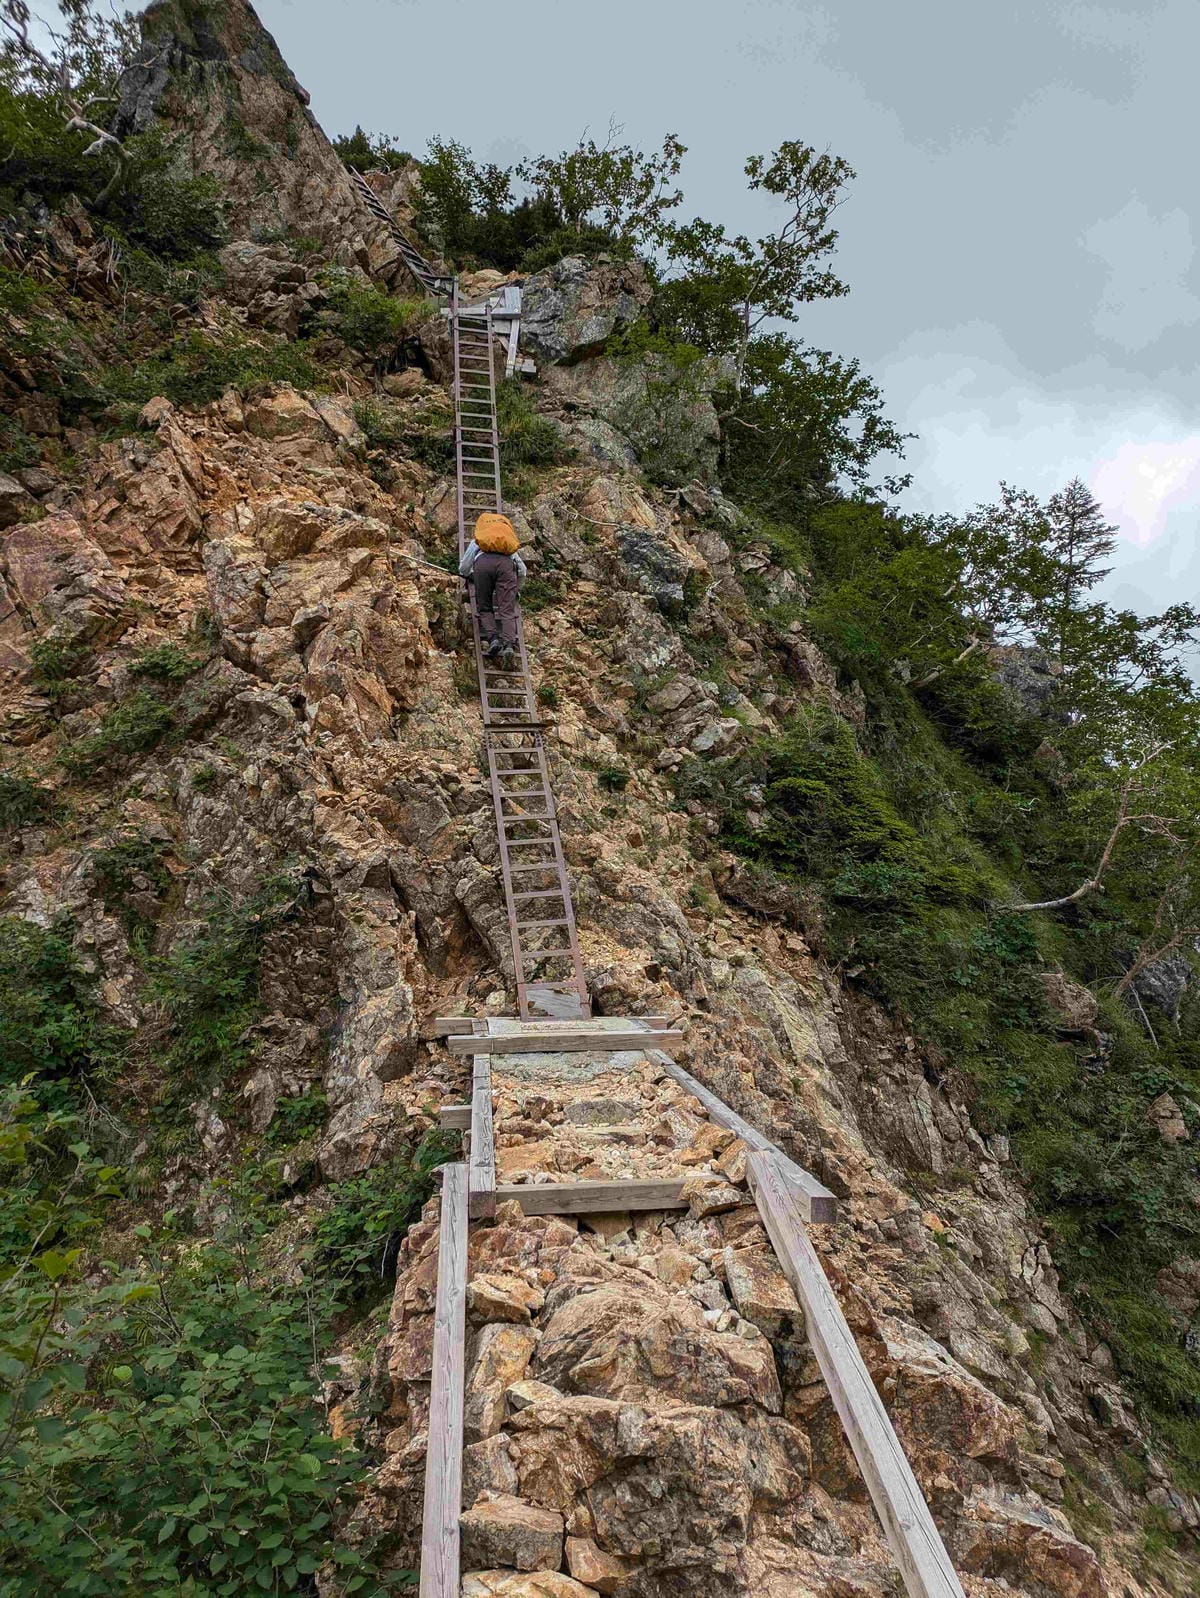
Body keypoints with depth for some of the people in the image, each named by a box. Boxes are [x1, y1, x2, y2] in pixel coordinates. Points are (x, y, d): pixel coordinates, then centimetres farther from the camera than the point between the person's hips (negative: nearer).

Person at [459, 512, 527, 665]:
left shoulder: (476, 542, 39)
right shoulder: (511, 548, 42)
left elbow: (463, 569, 35)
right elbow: (523, 571, 37)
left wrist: (470, 578, 56)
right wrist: (515, 588, 53)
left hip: (483, 561, -1)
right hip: (506, 563, 1)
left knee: (484, 608, 9)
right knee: (507, 610, -5)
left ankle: (493, 638, -16)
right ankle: (509, 644, -28)